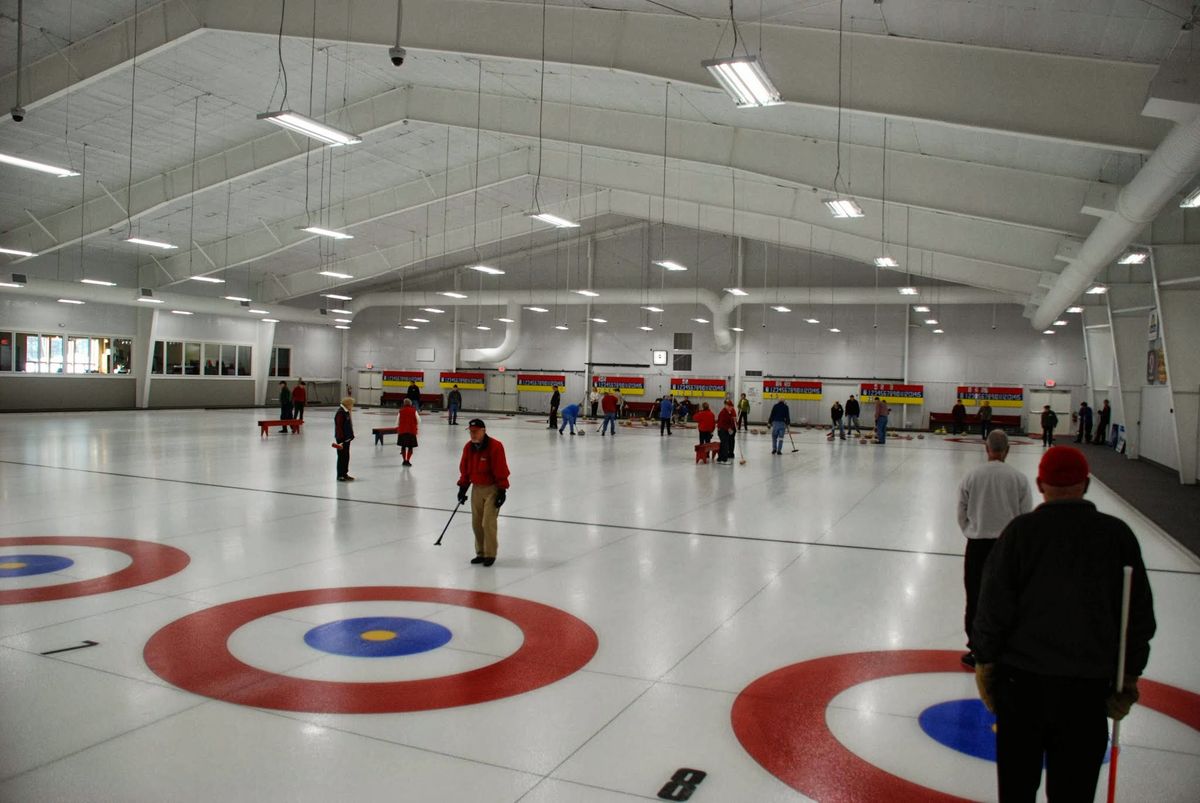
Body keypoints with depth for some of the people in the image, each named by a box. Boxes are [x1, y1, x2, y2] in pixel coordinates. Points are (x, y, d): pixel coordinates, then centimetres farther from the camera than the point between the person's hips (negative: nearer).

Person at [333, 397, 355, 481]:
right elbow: (339, 426, -22)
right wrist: (341, 438, -24)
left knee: (346, 456, 15)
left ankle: (344, 473, 24)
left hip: (347, 438, 10)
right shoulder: (340, 413, -18)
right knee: (342, 457, -3)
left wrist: (351, 435, 18)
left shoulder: (346, 412, 13)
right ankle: (340, 475, 5)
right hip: (342, 439, -10)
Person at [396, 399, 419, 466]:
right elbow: (418, 420, -1)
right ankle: (408, 461, 0)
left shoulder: (401, 411, 4)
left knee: (403, 446, 13)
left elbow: (397, 421, 7)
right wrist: (417, 428, 15)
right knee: (410, 447, 6)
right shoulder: (414, 411, 0)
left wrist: (397, 429, 21)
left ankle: (404, 460, 13)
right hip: (412, 431, -1)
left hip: (402, 431, 2)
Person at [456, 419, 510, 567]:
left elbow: (501, 471, -18)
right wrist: (463, 487, 10)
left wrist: (502, 490, -18)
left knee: (488, 523, -9)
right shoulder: (468, 447, 0)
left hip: (492, 489, -6)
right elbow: (465, 469, 11)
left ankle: (490, 555, 3)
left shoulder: (495, 447, -19)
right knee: (476, 523, 9)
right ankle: (481, 553, 21)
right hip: (477, 488, 6)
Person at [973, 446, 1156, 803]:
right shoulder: (1118, 534, -1)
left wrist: (985, 660, 4)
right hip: (1089, 683, 1)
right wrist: (1129, 677, 13)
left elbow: (993, 605, -7)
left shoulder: (1021, 529, -7)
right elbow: (1140, 615, 4)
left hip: (1023, 678, -1)